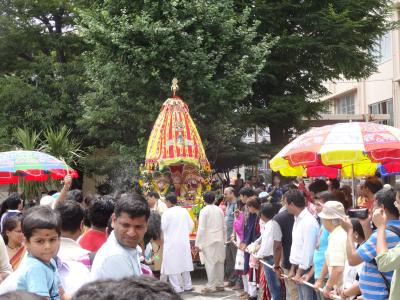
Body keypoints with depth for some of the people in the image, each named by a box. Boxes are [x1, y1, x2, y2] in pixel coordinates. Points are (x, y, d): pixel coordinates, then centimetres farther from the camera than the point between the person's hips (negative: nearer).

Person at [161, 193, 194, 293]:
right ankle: (187, 285, 22)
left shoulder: (167, 213, -14)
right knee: (184, 263, 16)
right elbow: (191, 225, 7)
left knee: (173, 265, 0)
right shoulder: (184, 211, 1)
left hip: (171, 242, -6)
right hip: (184, 241, 6)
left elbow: (162, 227, -14)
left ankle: (177, 288, -1)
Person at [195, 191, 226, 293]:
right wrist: (224, 239, 19)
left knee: (210, 263, -2)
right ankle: (220, 284, 18)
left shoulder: (204, 211, -10)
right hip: (219, 240, 6)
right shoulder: (219, 210, 6)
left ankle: (211, 286, -1)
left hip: (209, 241, -6)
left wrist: (197, 243, -11)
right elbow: (224, 226, 10)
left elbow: (201, 228, -14)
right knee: (219, 262, 11)